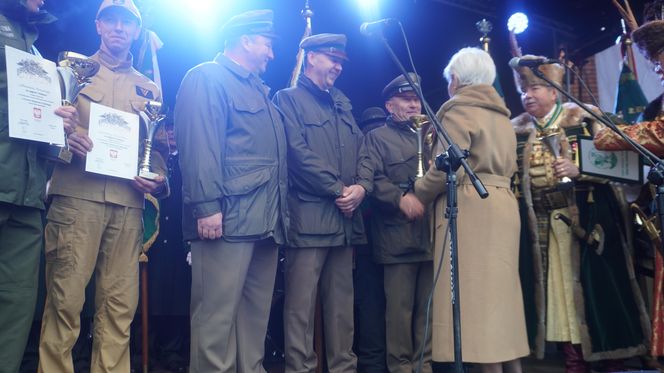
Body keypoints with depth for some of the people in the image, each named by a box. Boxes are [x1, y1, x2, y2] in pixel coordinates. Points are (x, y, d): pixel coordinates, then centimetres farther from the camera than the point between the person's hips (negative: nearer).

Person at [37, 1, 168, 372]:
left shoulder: (149, 88, 21)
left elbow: (158, 147, 20)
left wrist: (158, 179, 0)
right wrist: (66, 138, -14)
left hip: (128, 202, 3)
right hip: (77, 195, -2)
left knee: (120, 304, 2)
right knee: (66, 297, -6)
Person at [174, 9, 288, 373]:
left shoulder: (259, 90, 26)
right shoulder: (207, 78, -1)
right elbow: (199, 147, -13)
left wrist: (278, 214, 19)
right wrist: (207, 207, -22)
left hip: (265, 220, 9)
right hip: (229, 218, -9)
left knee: (256, 313, 12)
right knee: (217, 314, -5)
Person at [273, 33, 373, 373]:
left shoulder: (342, 103, 23)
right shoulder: (288, 98, 2)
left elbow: (360, 151, 16)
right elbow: (299, 153, -11)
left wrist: (361, 186, -4)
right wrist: (338, 190, -10)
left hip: (345, 218, 7)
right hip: (309, 217, -7)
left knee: (342, 302, 11)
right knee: (301, 304, -4)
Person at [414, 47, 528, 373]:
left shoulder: (458, 110, -6)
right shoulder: (500, 114, 20)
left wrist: (418, 195, -4)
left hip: (469, 206, -9)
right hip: (502, 203, 9)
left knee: (473, 290, -6)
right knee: (498, 288, 12)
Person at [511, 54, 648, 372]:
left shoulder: (581, 117, -2)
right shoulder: (517, 129, 9)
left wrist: (579, 170, -22)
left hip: (585, 218, -3)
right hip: (544, 224, 3)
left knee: (595, 285, 0)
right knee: (559, 288, 6)